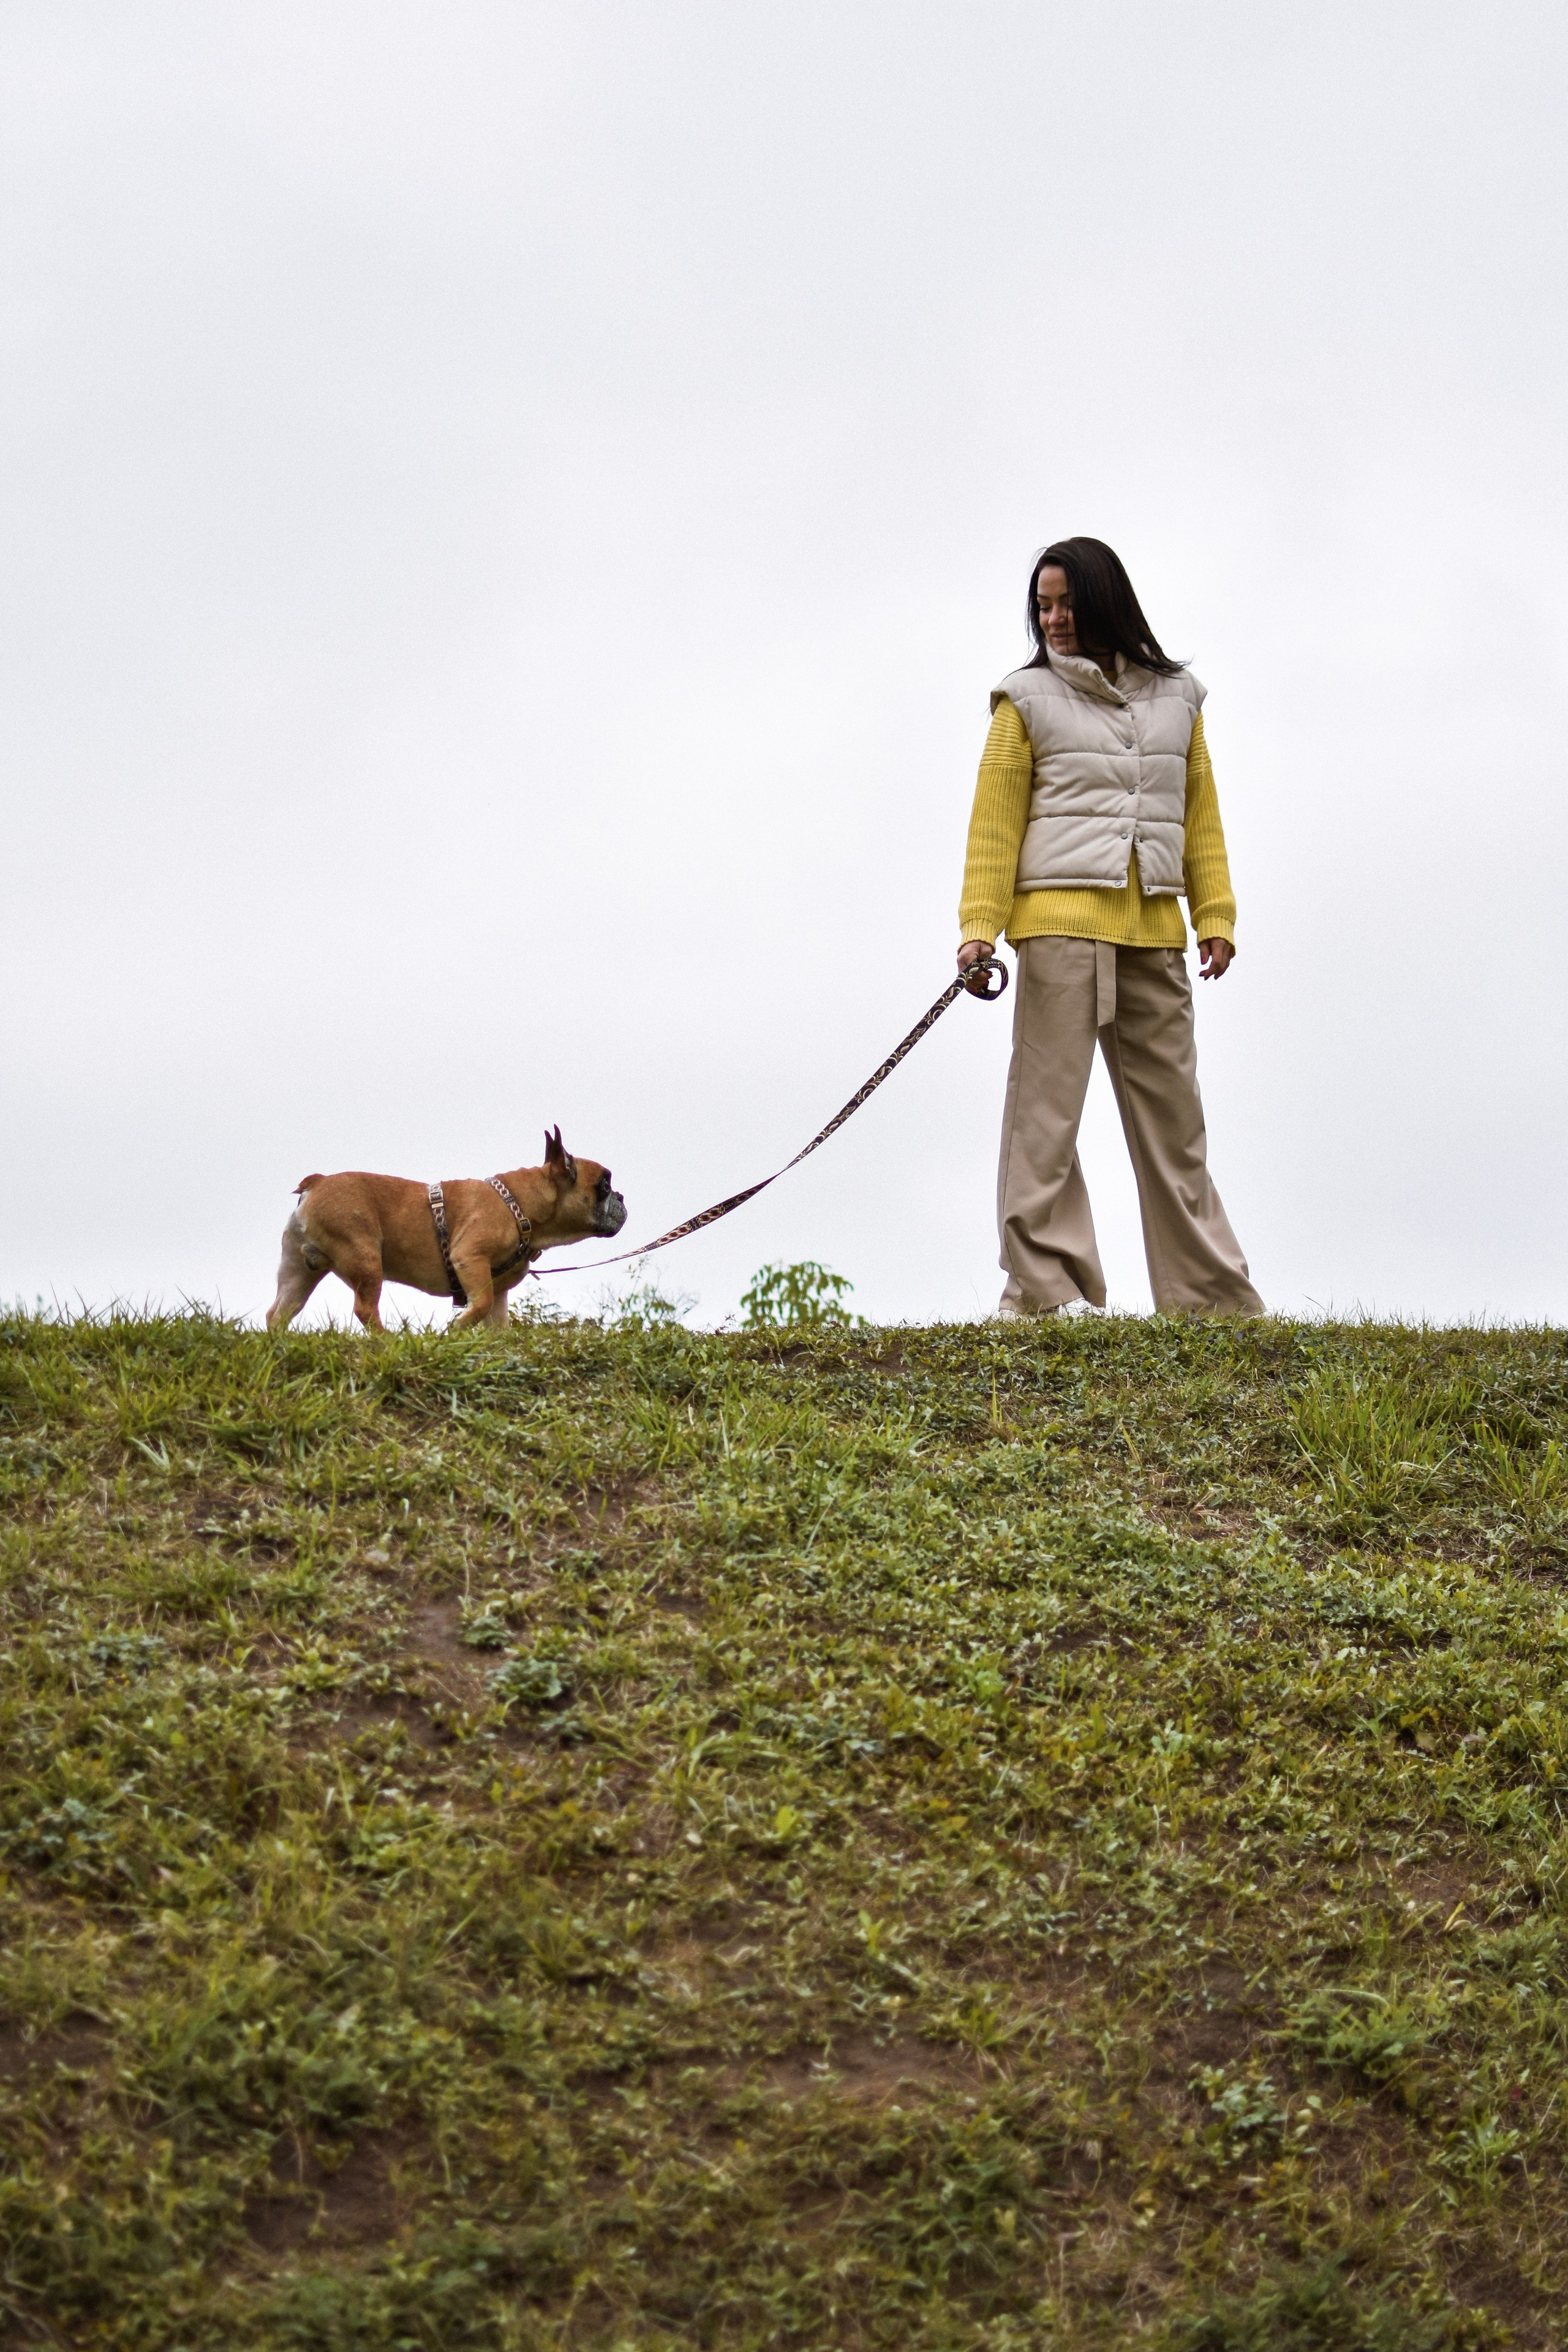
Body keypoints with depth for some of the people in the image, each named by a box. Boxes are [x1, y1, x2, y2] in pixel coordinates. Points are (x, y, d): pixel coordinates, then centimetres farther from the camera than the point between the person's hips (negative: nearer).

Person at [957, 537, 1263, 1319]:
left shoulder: (1176, 698, 15)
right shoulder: (1027, 699, 6)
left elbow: (1200, 814, 15)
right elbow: (994, 820, 2)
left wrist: (1214, 915, 7)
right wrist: (980, 926, -7)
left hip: (1153, 931, 3)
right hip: (1060, 919, -3)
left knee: (1172, 1109, 7)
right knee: (1047, 1106, -6)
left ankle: (1209, 1295, 11)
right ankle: (1042, 1291, -5)